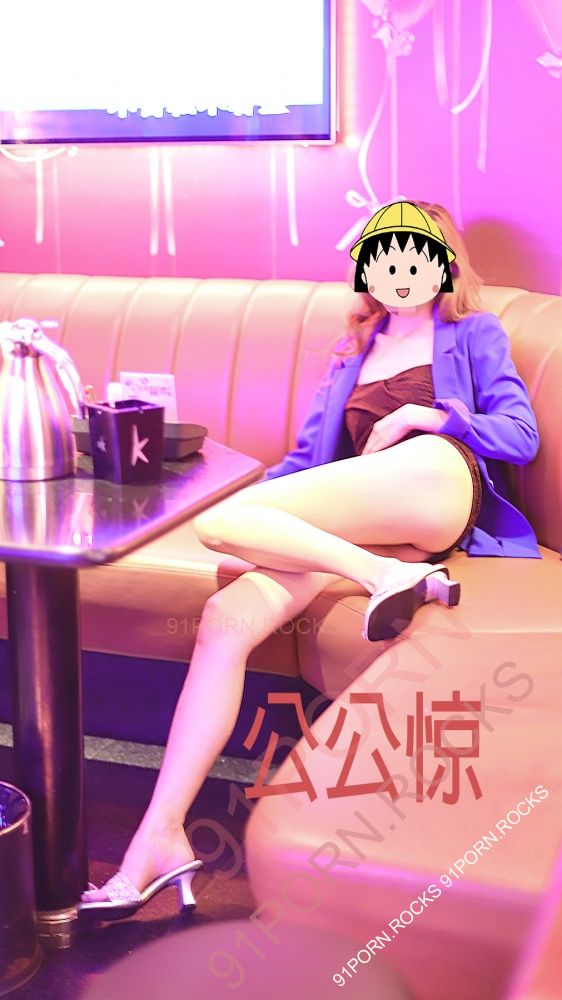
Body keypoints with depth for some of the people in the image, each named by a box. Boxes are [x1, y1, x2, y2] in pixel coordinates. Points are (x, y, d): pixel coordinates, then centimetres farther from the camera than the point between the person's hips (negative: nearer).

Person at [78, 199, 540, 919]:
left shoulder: (474, 334, 21)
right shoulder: (354, 357, 33)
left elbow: (520, 436, 8)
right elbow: (309, 459, 26)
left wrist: (418, 416, -3)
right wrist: (256, 493, 7)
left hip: (437, 487, -5)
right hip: (353, 529, 5)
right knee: (230, 614, -22)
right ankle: (160, 838, -24)